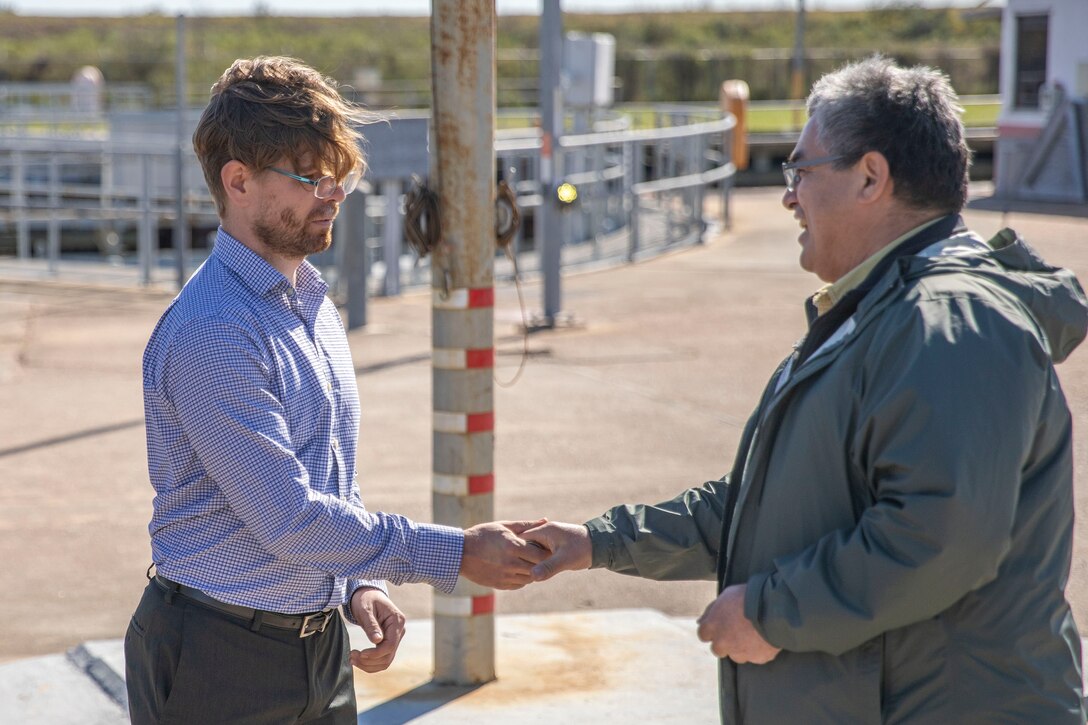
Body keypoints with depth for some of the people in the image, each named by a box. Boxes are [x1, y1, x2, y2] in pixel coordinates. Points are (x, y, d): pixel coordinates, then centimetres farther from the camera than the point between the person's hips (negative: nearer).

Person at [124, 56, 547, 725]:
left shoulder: (313, 305, 10)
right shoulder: (210, 333, -20)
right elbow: (288, 518, -22)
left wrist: (358, 585, 2)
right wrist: (457, 554, -18)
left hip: (319, 647, 8)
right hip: (218, 664, -8)